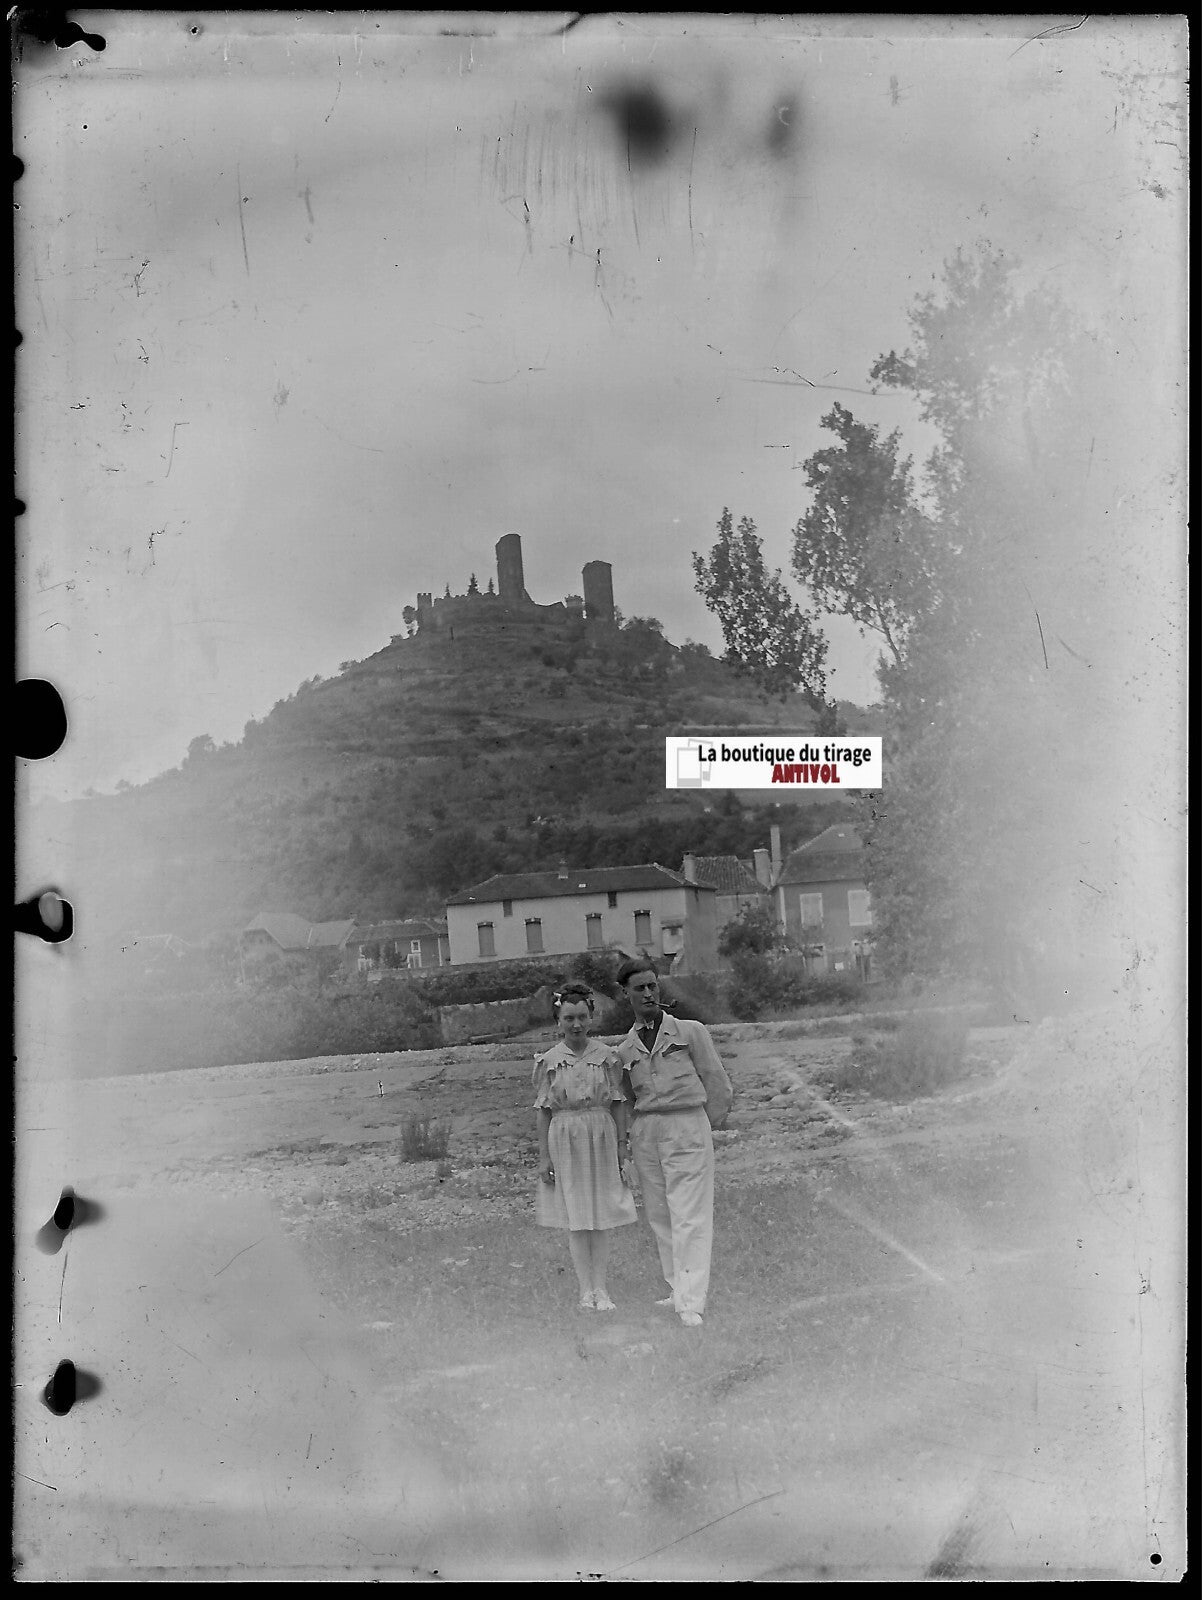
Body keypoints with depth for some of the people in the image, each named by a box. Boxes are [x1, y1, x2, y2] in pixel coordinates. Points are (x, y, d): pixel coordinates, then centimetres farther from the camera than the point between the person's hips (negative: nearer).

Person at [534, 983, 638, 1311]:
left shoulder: (606, 1056, -3)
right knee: (576, 1218, 5)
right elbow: (543, 1111, 0)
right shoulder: (548, 1061, -3)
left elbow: (618, 1104, 1)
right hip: (565, 1140, 0)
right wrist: (544, 1156, -3)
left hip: (602, 1138, 0)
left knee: (601, 1216, 5)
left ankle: (600, 1287, 16)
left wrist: (622, 1147, -2)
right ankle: (585, 1288, 16)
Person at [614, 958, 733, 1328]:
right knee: (659, 1216, 6)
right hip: (644, 1134, 4)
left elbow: (720, 1090, 4)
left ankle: (690, 1302, -8)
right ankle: (678, 1290, 17)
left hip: (688, 1127, -4)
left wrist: (699, 1127, 9)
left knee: (689, 1217, -7)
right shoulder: (624, 1050, 10)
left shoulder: (691, 1032, 1)